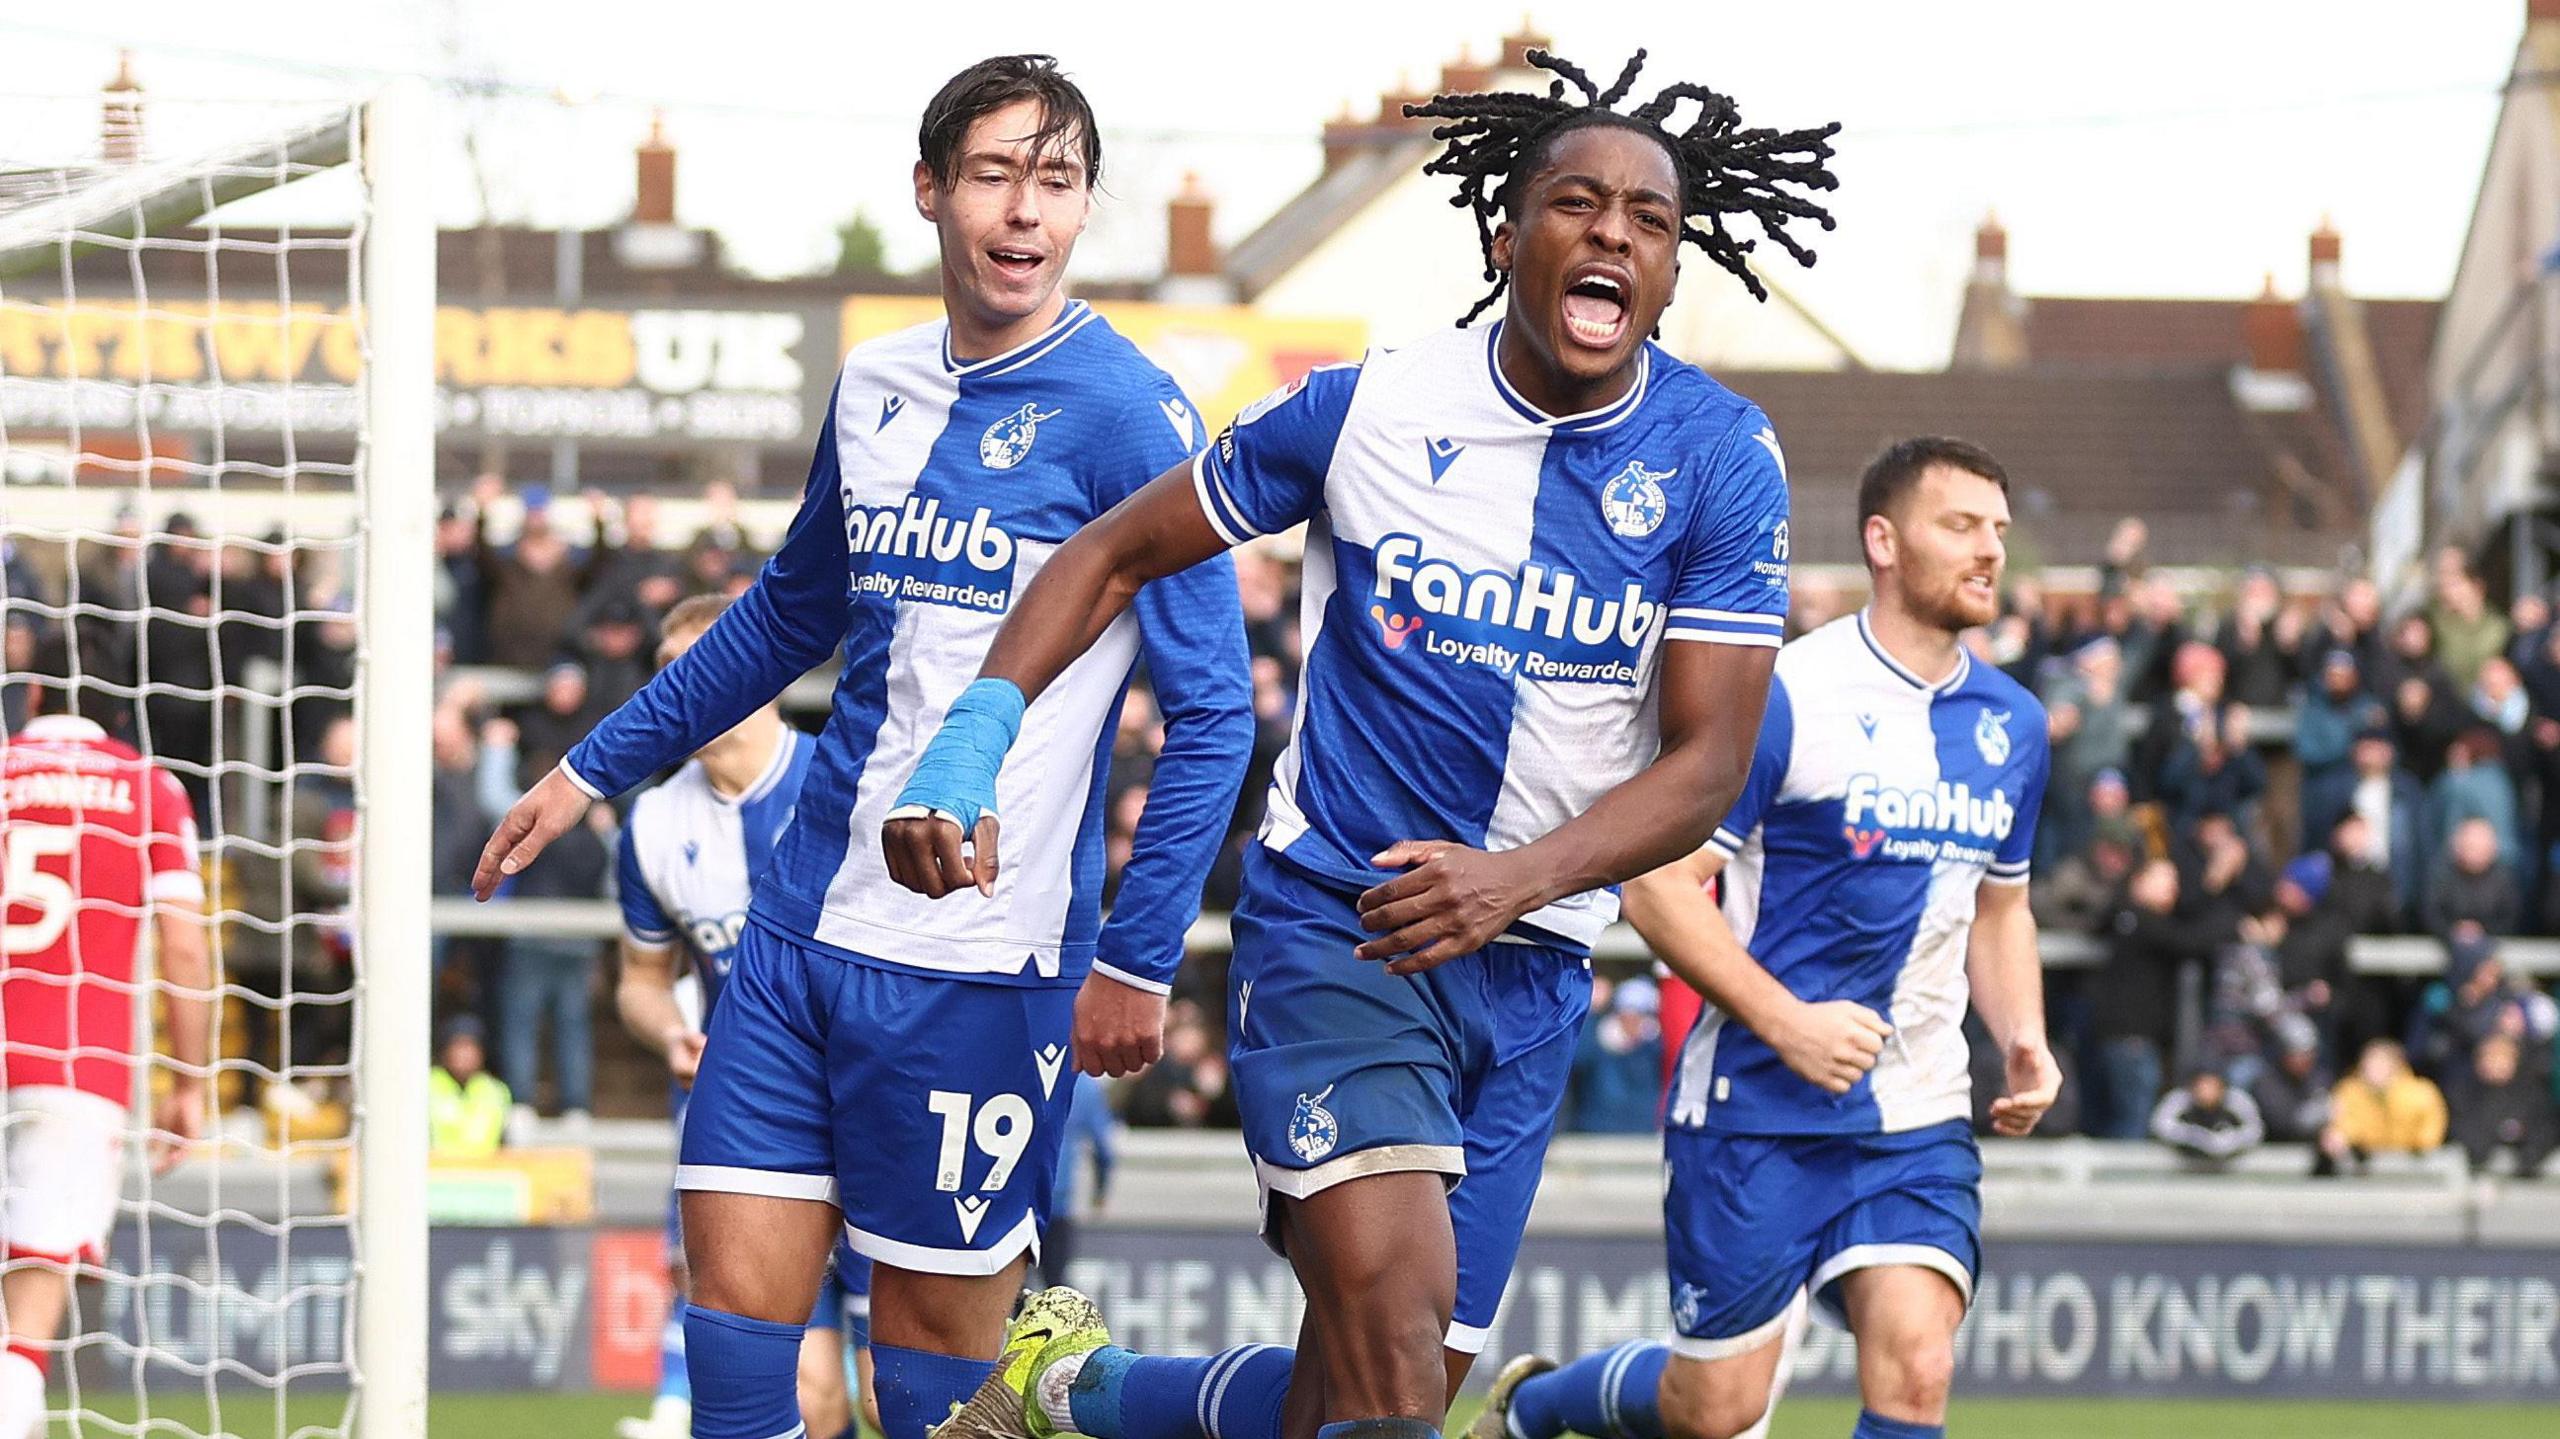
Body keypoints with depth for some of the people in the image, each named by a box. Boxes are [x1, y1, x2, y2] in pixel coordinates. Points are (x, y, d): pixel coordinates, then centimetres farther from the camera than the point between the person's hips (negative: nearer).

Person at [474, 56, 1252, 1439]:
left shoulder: (1126, 417, -9)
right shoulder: (874, 388, 10)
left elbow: (1211, 713, -9)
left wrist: (1137, 957, -14)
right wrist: (592, 769, 28)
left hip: (979, 967, -6)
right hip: (802, 933, 6)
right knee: (734, 1296, 0)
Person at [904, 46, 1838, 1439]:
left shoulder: (1719, 460, -3)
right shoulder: (1368, 408, -5)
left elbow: (1707, 759, -6)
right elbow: (1115, 554, 7)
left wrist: (1521, 877, -24)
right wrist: (971, 741, -7)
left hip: (1528, 963, 3)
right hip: (1331, 927, -3)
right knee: (1391, 1303, -26)